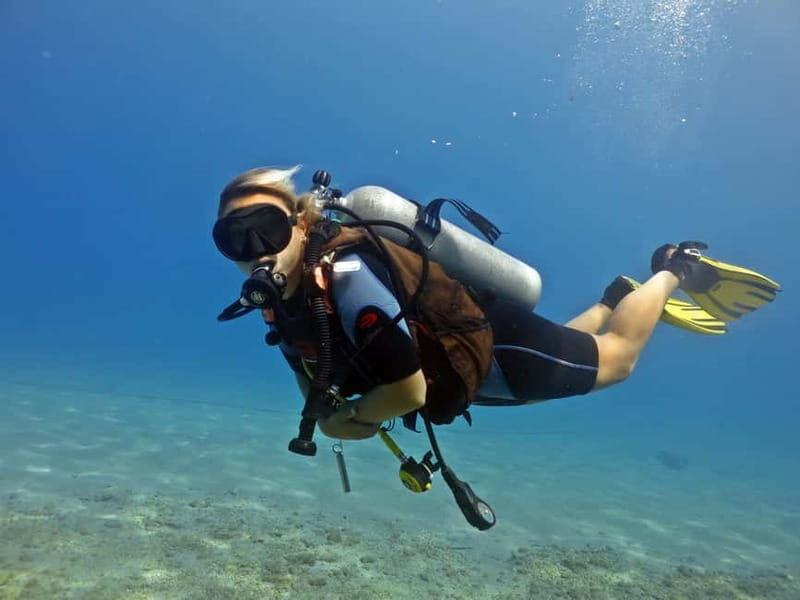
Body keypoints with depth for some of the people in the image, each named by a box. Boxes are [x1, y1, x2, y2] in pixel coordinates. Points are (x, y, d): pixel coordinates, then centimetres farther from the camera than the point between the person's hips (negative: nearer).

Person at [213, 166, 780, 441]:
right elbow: (317, 381, 7)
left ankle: (676, 271, 35)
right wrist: (324, 415, -11)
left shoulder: (345, 277, -38)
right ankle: (620, 294, 50)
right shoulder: (283, 308, -11)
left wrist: (349, 418, -18)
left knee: (616, 357, 17)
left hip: (492, 345, -7)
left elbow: (409, 391, -34)